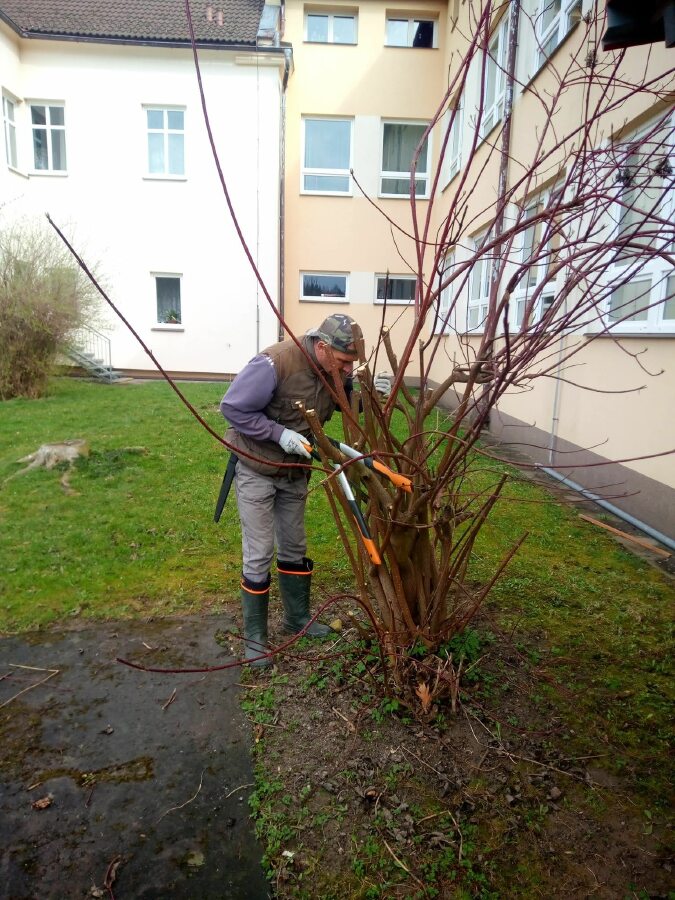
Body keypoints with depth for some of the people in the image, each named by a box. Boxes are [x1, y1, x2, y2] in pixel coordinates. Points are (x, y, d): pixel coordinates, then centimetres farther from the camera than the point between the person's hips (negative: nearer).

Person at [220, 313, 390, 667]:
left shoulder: (336, 370, -9)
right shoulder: (276, 363, -30)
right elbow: (233, 407, -24)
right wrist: (279, 433, -28)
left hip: (295, 470, 6)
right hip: (256, 468, -6)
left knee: (294, 548, 17)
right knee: (259, 555, -1)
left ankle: (297, 618, 36)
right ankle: (254, 637, 16)